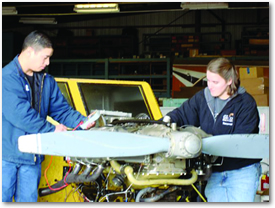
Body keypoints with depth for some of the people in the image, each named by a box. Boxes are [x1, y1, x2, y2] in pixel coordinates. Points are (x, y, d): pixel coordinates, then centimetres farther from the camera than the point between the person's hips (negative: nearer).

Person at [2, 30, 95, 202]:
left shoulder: (47, 81, 13)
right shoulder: (7, 78, -13)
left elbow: (61, 109, 15)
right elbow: (19, 114, -21)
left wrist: (82, 122, -5)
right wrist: (52, 130, -16)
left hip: (32, 155, 7)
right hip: (8, 154, -7)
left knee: (28, 199, 10)